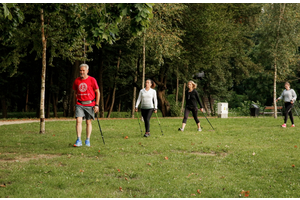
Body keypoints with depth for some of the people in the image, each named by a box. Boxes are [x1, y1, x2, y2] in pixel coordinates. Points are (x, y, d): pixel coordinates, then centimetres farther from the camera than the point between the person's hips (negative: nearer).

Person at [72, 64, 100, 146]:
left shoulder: (92, 80, -4)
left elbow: (98, 92, 0)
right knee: (78, 121, -11)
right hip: (79, 105, 2)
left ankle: (88, 140, 16)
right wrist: (76, 103, 15)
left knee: (88, 122, 6)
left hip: (90, 104, -2)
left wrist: (97, 105, -6)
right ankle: (79, 140, -11)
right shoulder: (76, 81, 6)